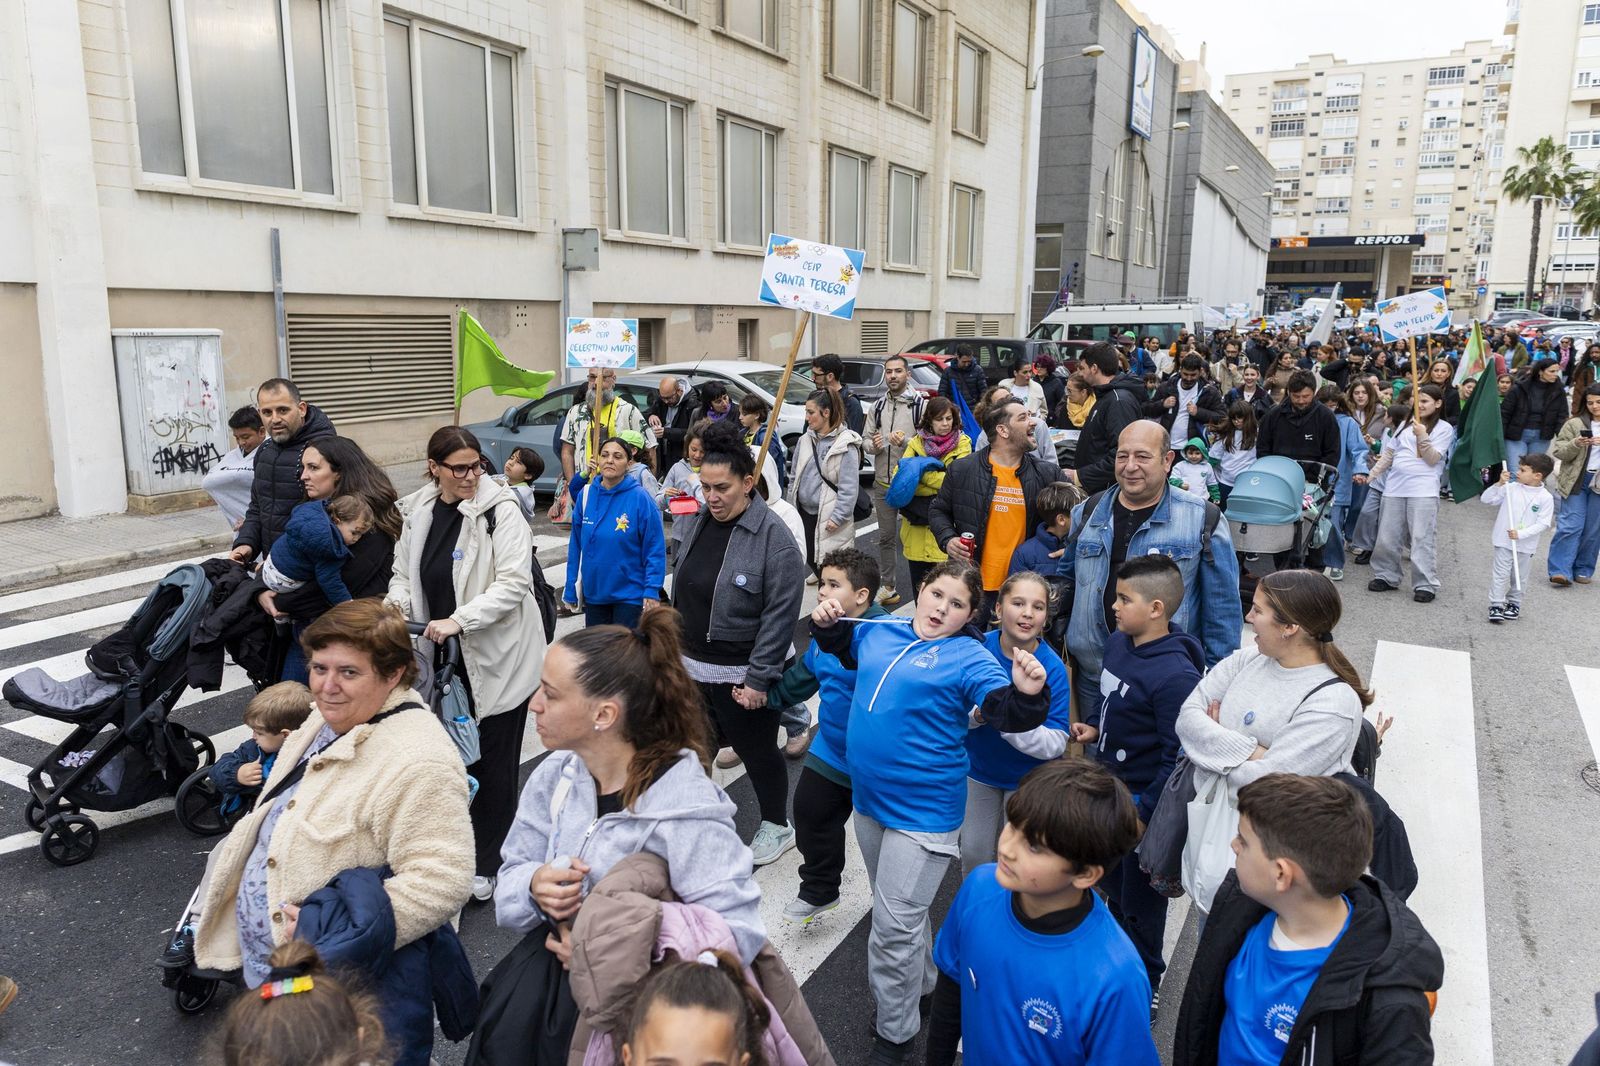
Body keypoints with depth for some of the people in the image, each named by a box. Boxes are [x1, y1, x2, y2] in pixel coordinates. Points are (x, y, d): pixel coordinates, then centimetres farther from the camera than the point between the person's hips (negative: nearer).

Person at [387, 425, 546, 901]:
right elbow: (404, 571, 15)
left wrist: (458, 620, -27)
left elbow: (513, 584, -19)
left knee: (492, 760, 5)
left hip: (497, 656, -5)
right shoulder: (418, 511, 4)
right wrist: (397, 602, -6)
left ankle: (487, 865, 20)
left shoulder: (500, 510, -13)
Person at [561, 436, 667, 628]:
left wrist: (652, 591, -16)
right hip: (593, 593, 4)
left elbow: (655, 549, -12)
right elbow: (576, 545, 6)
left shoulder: (640, 498, -13)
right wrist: (571, 589, 5)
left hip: (629, 595, -4)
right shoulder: (586, 494, 0)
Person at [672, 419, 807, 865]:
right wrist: (673, 648, 16)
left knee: (757, 752, 12)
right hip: (691, 666, 6)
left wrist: (758, 679, -20)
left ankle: (777, 826, 34)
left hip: (740, 675, -6)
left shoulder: (774, 538, -19)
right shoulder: (695, 522, 3)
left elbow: (780, 614, -20)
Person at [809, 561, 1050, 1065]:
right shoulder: (881, 631, 3)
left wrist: (1027, 695, -45)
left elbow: (1006, 711, -25)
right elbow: (842, 645, 23)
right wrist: (827, 623, 4)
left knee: (894, 928, 1)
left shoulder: (968, 657, -13)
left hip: (923, 811, -6)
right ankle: (922, 987, 50)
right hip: (869, 798, 6)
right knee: (900, 909, 25)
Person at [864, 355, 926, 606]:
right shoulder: (877, 406, 11)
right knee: (886, 536, 14)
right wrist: (874, 444, -9)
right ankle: (888, 587, 25)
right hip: (882, 482, 5)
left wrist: (906, 441, -25)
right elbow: (865, 439, 13)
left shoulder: (920, 404, -6)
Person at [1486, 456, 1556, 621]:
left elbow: (1543, 523, -11)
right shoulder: (1510, 489, -4)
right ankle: (1496, 605, 3)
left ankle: (1514, 603, 29)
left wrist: (1521, 534, -20)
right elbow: (1487, 499, -2)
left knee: (1520, 577, 14)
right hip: (1504, 541, 0)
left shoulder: (1545, 498, -9)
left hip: (1526, 545, 0)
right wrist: (1499, 484, -15)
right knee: (1500, 574, -1)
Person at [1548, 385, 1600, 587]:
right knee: (1570, 525, -7)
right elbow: (1558, 451, 1)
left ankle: (1583, 570, 17)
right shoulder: (1575, 424, 4)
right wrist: (1575, 445, -18)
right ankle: (1561, 571, -6)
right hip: (1576, 481, -1)